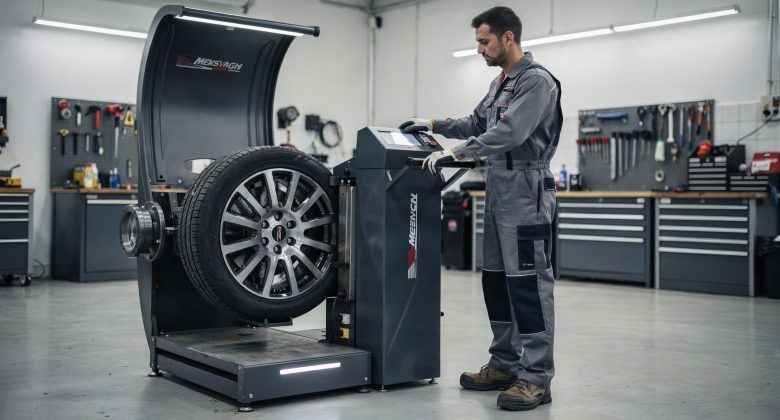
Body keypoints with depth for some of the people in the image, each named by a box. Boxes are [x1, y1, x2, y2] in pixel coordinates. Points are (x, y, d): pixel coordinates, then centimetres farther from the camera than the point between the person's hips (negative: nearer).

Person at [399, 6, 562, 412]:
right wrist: (433, 125, 19)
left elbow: (508, 133, -22)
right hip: (498, 192, 10)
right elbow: (476, 124, 28)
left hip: (526, 192, -10)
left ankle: (536, 377, -4)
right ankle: (505, 364, 22)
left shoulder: (536, 81, -11)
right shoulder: (499, 83, 19)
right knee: (495, 281, 12)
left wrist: (454, 153, -21)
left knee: (529, 284, -8)